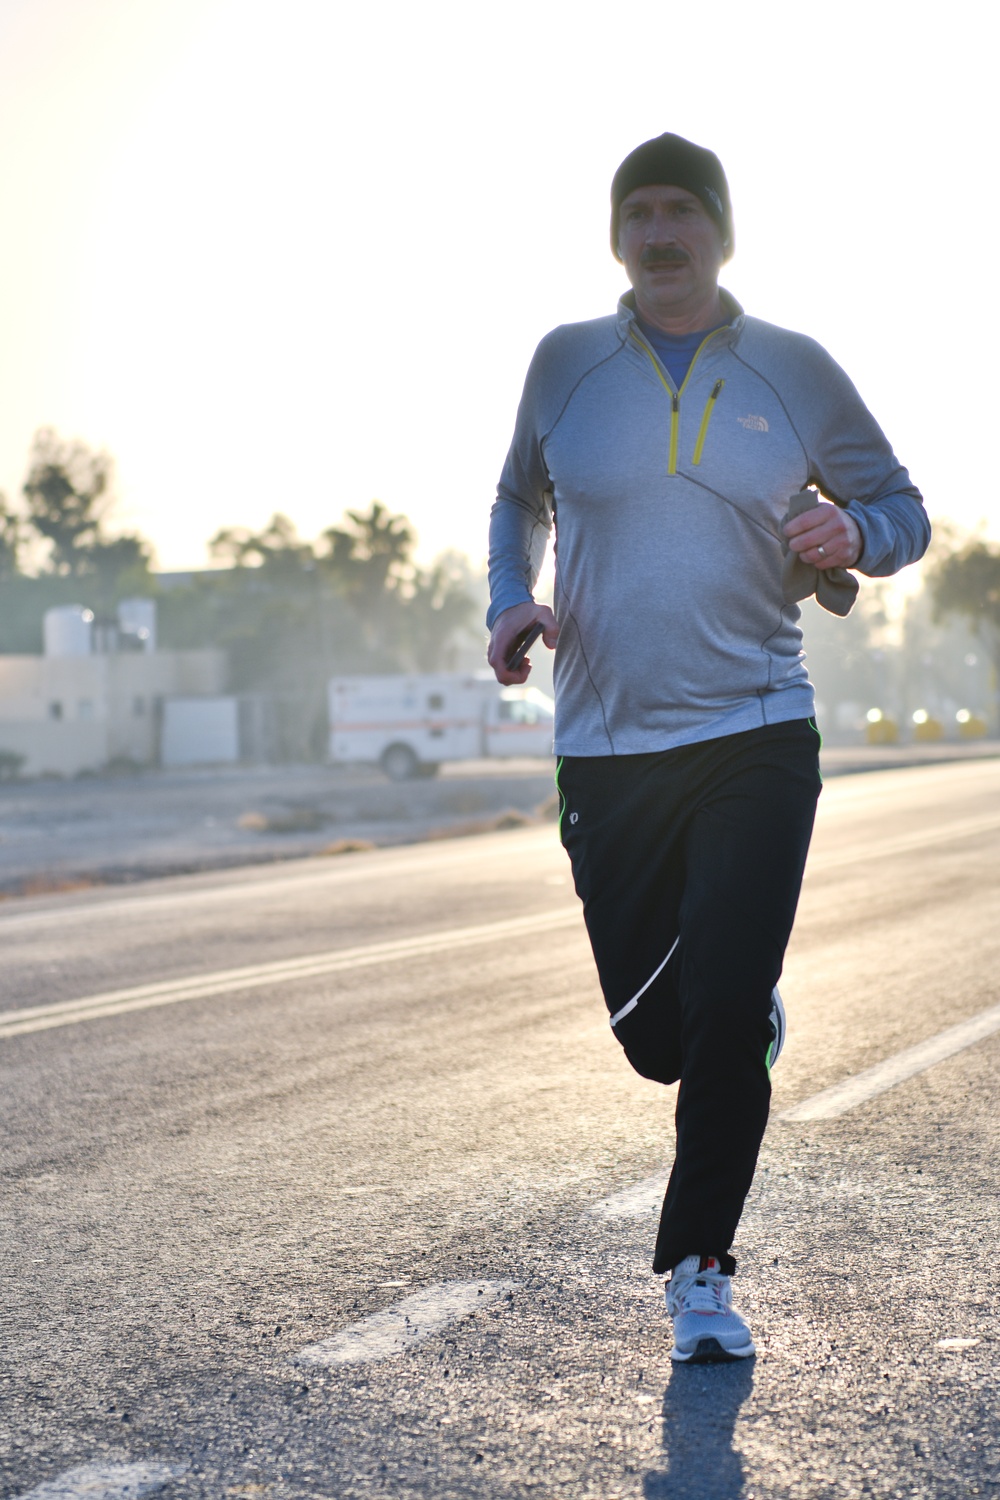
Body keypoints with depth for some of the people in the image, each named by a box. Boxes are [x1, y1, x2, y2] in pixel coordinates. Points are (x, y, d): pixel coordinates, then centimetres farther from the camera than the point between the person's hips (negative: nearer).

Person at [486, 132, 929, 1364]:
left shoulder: (794, 371, 4)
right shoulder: (566, 363, 6)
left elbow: (901, 507, 13)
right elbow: (520, 501, 22)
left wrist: (853, 534, -11)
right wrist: (510, 602, 2)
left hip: (756, 739, -1)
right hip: (606, 749, 2)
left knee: (723, 1019, -10)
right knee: (654, 1037, 6)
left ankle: (700, 1270, 8)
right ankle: (752, 1020, 43)